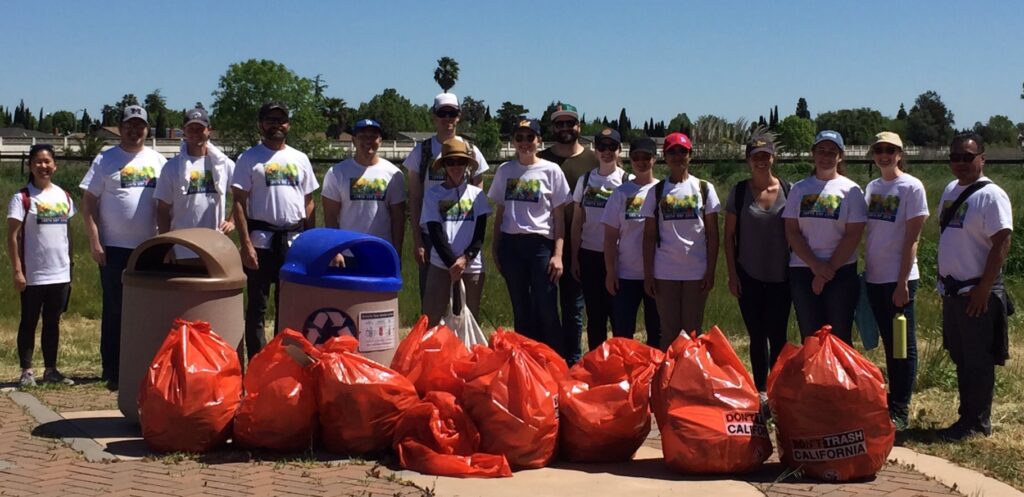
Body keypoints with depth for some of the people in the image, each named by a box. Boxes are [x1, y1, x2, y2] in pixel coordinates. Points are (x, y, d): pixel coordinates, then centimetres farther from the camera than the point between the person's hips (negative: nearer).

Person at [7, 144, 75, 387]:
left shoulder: (64, 196, 8)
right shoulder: (22, 197, -7)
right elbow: (13, 236, -9)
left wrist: (70, 267, 12)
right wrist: (17, 270, -14)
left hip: (60, 274, 5)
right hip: (33, 275, -4)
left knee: (53, 322, 11)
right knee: (29, 322, 5)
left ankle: (51, 369, 19)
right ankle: (26, 371, 10)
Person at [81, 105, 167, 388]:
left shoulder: (157, 161, 10)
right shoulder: (106, 160, 1)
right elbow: (88, 202, -1)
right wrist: (94, 241, -9)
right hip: (114, 248, -3)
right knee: (114, 310, 2)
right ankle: (113, 371, 7)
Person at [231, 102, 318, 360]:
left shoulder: (300, 159, 12)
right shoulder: (249, 158, 0)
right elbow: (238, 203, -5)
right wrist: (245, 244, -13)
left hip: (295, 242, 4)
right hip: (261, 242, -4)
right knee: (257, 307, 1)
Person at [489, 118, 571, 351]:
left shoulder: (551, 171, 0)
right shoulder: (505, 171, 9)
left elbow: (559, 217, 0)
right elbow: (499, 213, 15)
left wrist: (558, 254, -7)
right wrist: (495, 249, 10)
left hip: (540, 244, -3)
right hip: (511, 244, 3)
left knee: (547, 311, -5)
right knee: (521, 310, 9)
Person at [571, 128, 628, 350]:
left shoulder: (627, 181, -1)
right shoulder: (585, 179, 8)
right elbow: (577, 222, 10)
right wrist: (574, 257, 6)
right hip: (589, 254, 3)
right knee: (594, 314, 7)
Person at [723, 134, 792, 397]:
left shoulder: (788, 190, 1)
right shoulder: (739, 192, 1)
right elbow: (729, 234, 3)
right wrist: (732, 273, -1)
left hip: (780, 275, 0)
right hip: (749, 275, 1)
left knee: (777, 335, 0)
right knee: (757, 336, 6)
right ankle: (761, 391, 14)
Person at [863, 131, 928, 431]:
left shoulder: (911, 187, -8)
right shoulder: (872, 188, 11)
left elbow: (911, 239, -11)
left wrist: (902, 283, -15)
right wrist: (863, 271, 7)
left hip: (898, 280, -6)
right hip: (874, 278, 6)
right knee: (889, 344, 13)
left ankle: (900, 411, 4)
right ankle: (891, 403, 21)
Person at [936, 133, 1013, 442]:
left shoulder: (991, 196, -13)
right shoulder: (950, 190, 12)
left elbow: (1001, 243, -18)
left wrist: (984, 288, -20)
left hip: (977, 293, -8)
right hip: (952, 290, 8)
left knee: (978, 361, -1)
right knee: (961, 358, 14)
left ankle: (978, 423, 8)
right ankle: (967, 417, 23)